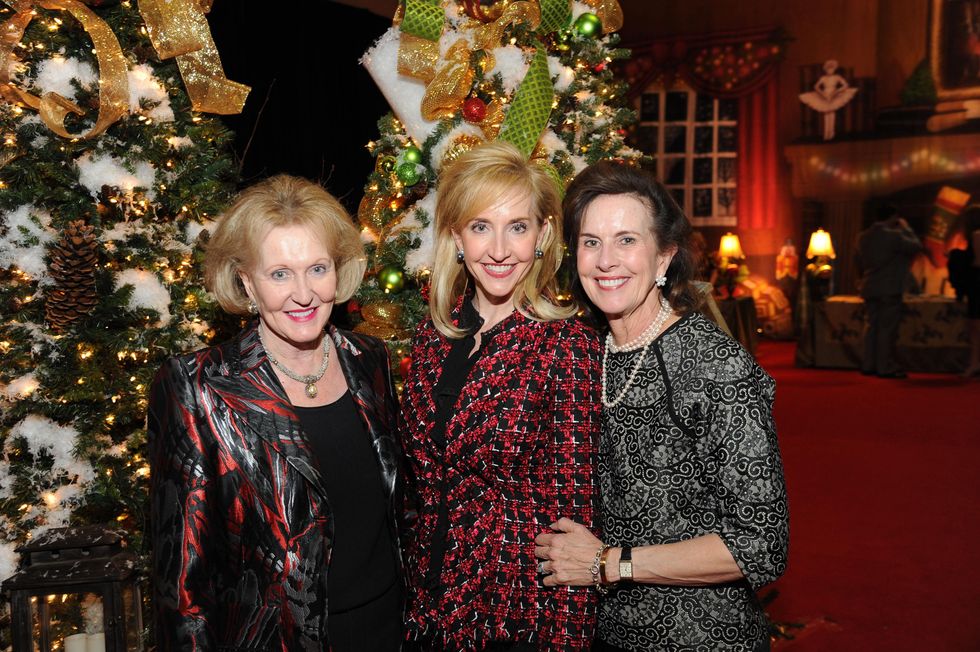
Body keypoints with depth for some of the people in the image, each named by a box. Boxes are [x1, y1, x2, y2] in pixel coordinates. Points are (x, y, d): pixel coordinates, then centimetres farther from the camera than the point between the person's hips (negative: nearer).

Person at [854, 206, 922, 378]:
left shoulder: (863, 237, 8)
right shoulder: (894, 235, -13)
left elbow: (858, 261, 16)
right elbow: (916, 246, -5)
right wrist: (906, 228, 6)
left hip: (869, 288, 7)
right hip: (889, 289, -7)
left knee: (871, 325, 11)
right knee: (887, 328, -3)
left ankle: (868, 365, 13)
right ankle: (886, 367, -1)